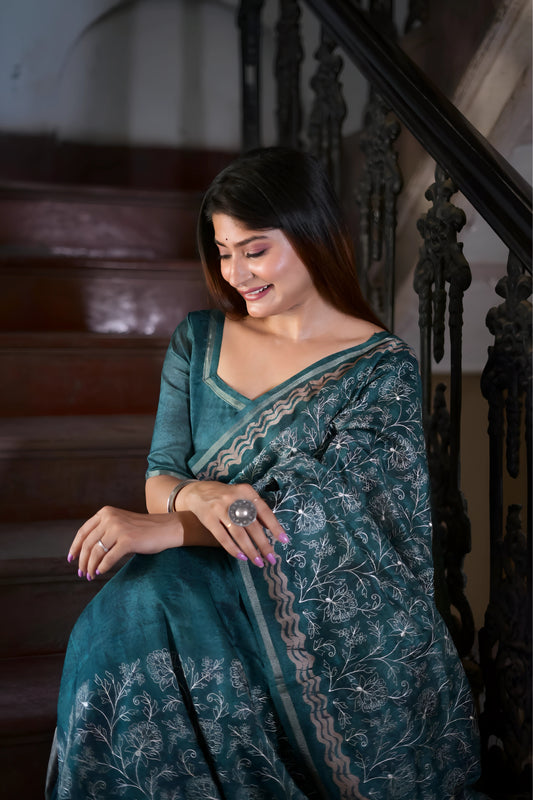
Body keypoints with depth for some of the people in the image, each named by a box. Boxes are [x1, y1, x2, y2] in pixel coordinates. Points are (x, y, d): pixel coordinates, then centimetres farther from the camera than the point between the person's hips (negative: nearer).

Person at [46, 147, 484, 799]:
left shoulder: (382, 367, -3)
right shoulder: (198, 339, 10)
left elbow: (330, 508, -14)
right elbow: (160, 476, 7)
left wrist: (167, 527, -23)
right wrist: (200, 496, -20)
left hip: (324, 602, -3)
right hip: (206, 581, 4)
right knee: (126, 618, -29)